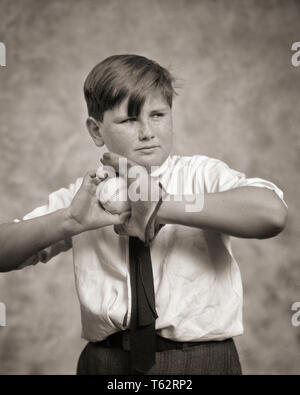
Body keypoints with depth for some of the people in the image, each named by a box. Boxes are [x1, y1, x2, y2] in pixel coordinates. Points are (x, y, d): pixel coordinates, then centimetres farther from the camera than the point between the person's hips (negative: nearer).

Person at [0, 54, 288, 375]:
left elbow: (272, 212, -25)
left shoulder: (200, 174, -5)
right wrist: (70, 221, -19)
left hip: (199, 360, -2)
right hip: (104, 362, 2)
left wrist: (161, 207, -24)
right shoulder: (85, 193, 4)